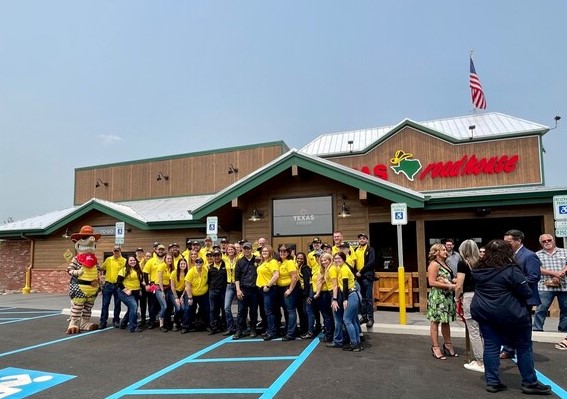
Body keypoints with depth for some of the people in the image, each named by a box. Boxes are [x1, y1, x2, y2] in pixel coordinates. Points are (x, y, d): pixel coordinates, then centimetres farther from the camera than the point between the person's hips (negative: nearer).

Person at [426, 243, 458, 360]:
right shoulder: (434, 264, -11)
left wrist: (453, 282, 5)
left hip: (447, 296, 9)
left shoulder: (444, 264, 16)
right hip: (437, 296, -8)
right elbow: (432, 282, -18)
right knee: (435, 321, -2)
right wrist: (449, 286, -18)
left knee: (446, 321, 13)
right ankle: (435, 348, 3)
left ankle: (447, 344, 22)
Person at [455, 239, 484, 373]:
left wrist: (457, 297, 7)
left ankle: (480, 363, 10)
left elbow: (459, 286, -9)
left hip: (470, 297, -5)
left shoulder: (463, 263, -7)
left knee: (474, 331, 3)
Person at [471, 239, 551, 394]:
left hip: (483, 312, 5)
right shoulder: (511, 270, -15)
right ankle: (529, 382, 20)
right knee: (524, 347, 11)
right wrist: (526, 306, 8)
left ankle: (492, 382, 12)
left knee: (491, 346, 9)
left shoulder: (478, 270, 4)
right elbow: (526, 292, -11)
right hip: (510, 313, -5)